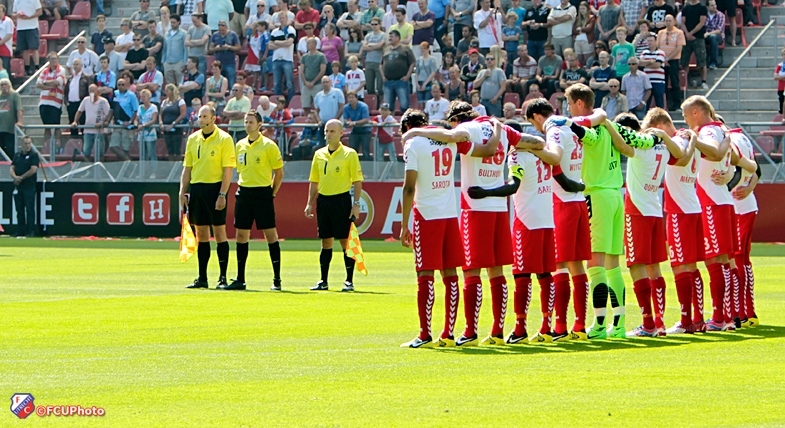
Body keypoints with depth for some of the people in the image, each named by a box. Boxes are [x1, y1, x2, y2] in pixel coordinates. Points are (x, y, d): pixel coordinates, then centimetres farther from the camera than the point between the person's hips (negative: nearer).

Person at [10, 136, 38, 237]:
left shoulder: (34, 155, -1)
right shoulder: (17, 155, 15)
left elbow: (33, 170, -11)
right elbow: (11, 169, 9)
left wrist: (21, 177, -9)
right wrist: (15, 177, -12)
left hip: (29, 187, -6)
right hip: (18, 187, 6)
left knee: (30, 209, -7)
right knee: (19, 210, 8)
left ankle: (31, 232, -6)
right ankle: (20, 232, 12)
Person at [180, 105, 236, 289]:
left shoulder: (224, 139, -5)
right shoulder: (193, 139, 12)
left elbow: (228, 169, -8)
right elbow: (187, 168, 15)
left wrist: (222, 194, -15)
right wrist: (182, 192, 7)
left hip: (215, 188, -5)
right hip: (196, 189, 5)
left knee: (219, 231, -4)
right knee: (201, 234, 7)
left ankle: (223, 278, 0)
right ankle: (202, 278, 11)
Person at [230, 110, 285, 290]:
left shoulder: (268, 145, -6)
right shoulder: (240, 145, 11)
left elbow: (279, 172, -2)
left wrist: (271, 194, -2)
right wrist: (241, 188, 14)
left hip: (262, 193, -6)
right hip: (243, 193, 6)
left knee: (270, 235, -4)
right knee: (241, 235, 5)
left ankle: (277, 280, -1)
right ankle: (240, 280, 10)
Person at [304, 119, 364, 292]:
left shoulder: (349, 154, -2)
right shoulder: (319, 154, 12)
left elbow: (357, 180, -3)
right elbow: (314, 181, 17)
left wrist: (356, 204, -10)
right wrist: (309, 203, 10)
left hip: (341, 200, -5)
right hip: (323, 200, 5)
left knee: (345, 240, -4)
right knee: (325, 241, 7)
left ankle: (349, 281, 2)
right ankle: (323, 281, 12)